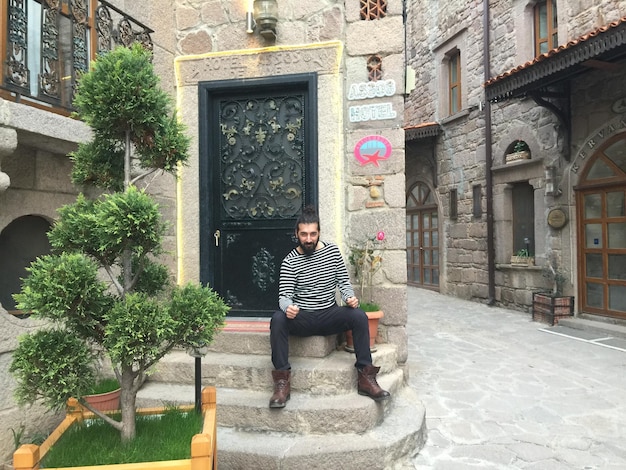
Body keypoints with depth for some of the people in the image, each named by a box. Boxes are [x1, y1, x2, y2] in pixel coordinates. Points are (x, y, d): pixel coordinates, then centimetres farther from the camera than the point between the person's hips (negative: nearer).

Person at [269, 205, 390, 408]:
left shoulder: (332, 250, 3)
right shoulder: (290, 261, -6)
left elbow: (344, 282, 5)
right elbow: (284, 295, -12)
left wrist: (350, 297, -17)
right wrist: (287, 307, -36)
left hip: (329, 315, 2)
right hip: (301, 318, -2)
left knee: (359, 316, -25)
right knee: (278, 319, -32)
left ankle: (366, 378, -16)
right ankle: (282, 383, -24)